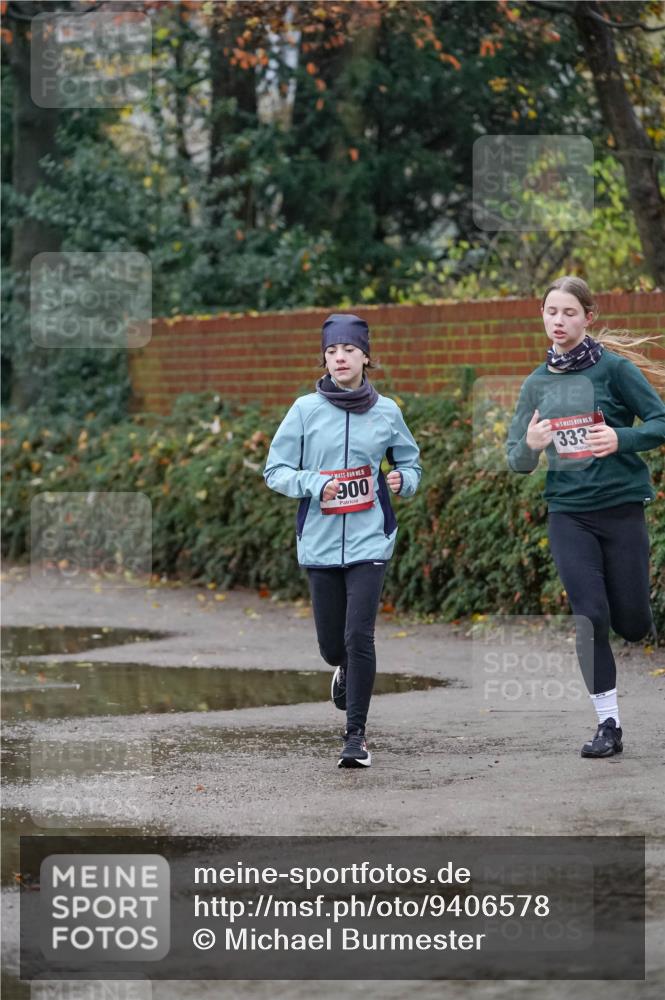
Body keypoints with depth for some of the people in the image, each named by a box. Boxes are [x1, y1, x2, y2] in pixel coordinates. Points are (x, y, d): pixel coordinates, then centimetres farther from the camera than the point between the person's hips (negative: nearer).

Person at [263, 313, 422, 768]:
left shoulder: (387, 411, 3)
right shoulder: (306, 409, -1)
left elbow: (410, 461, 17)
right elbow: (275, 470, 2)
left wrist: (403, 480, -6)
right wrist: (314, 484, -16)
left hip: (369, 541, -1)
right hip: (320, 541, 1)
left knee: (359, 636, -13)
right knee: (332, 643, 8)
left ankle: (356, 734, -3)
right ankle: (346, 671, 46)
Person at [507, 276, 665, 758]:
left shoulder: (614, 368, -5)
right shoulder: (537, 383, 8)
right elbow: (517, 460, 11)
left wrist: (621, 438, -23)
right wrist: (530, 445, -12)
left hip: (621, 505, -2)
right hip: (568, 513, 2)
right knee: (590, 615, -10)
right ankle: (609, 723, -2)